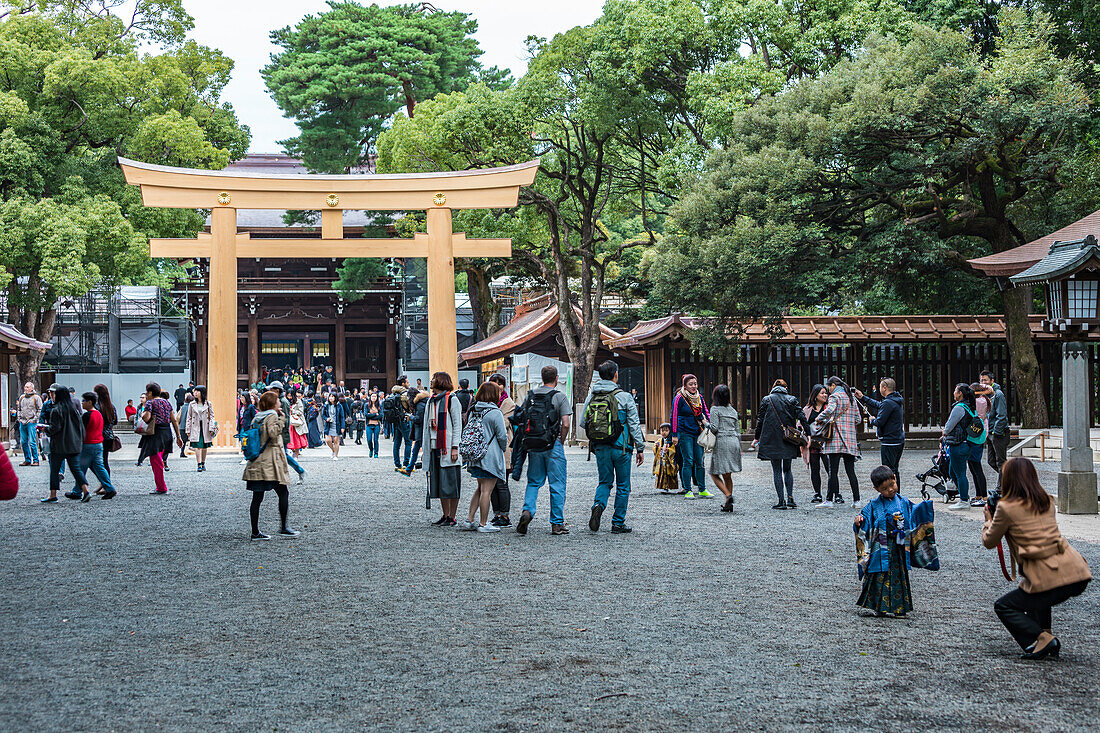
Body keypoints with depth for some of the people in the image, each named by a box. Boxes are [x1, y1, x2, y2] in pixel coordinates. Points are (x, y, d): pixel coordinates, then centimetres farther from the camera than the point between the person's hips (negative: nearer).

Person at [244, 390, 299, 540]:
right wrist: (281, 418, -16)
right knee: (283, 493, 2)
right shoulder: (272, 416, -8)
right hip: (271, 463, -8)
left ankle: (255, 532, 5)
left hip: (256, 463, 8)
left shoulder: (257, 418, 15)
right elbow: (273, 432, -23)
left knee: (257, 497, 5)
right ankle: (283, 527, 1)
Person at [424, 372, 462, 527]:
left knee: (450, 484, -4)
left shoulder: (451, 400, -5)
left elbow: (457, 425, -9)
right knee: (439, 484, 8)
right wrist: (426, 449, 16)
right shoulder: (431, 401, 17)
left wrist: (455, 448, -15)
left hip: (448, 448, -7)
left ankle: (452, 518, -1)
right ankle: (445, 516, 14)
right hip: (434, 448, 7)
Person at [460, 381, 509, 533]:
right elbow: (502, 436, -11)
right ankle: (483, 524, 2)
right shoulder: (495, 412, -12)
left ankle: (470, 520, 16)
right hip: (491, 456, -7)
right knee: (487, 490, -2)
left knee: (481, 488, 19)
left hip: (474, 456, 7)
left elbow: (467, 430, 13)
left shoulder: (473, 411, 8)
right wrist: (504, 448, 7)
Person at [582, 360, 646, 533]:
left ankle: (598, 505, -13)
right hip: (620, 447, -3)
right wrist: (640, 448, 0)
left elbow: (583, 423, 6)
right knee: (623, 486, 9)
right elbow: (634, 425, -7)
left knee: (605, 482, 16)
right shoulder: (624, 397, -9)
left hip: (600, 448, 3)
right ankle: (618, 523, 12)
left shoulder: (591, 397, 2)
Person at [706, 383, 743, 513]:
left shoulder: (715, 409, -4)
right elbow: (738, 430, 16)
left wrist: (708, 426, 8)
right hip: (734, 442, 6)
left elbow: (714, 428, -13)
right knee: (727, 475, 12)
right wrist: (738, 448, 21)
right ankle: (728, 503, 7)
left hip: (722, 442, -6)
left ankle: (728, 495, -18)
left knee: (714, 473, 1)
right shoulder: (732, 410, 15)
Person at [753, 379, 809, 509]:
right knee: (787, 469, 14)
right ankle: (790, 498, 1)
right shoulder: (792, 399, 4)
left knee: (777, 470, 2)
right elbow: (801, 417, -2)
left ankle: (781, 501, -4)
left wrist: (757, 437, 11)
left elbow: (760, 420, 3)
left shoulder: (766, 400, 2)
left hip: (772, 439, -2)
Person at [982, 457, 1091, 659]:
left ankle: (1042, 638, -6)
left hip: (1052, 580, -7)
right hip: (1079, 575, 7)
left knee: (1003, 606, 12)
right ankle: (1045, 631, 23)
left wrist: (988, 520, 31)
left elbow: (989, 542, 12)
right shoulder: (1047, 502, 16)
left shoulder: (1007, 508, -3)